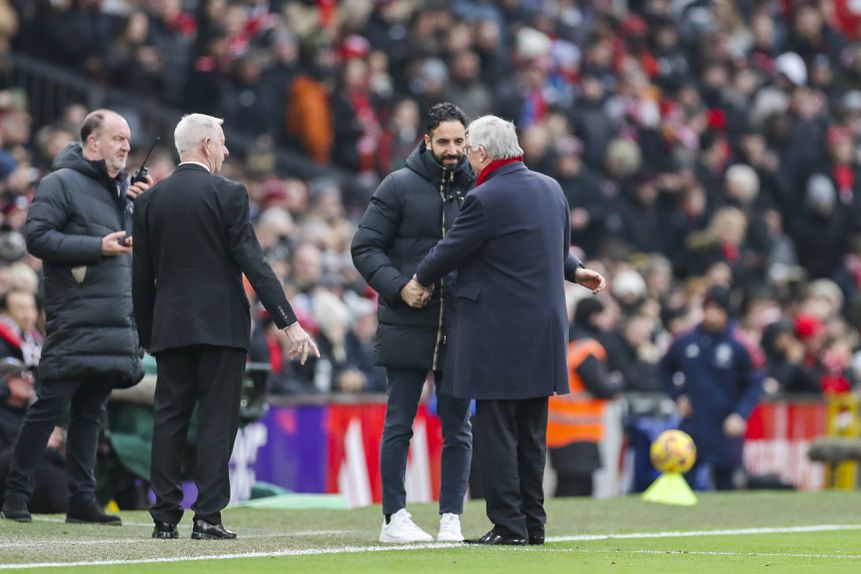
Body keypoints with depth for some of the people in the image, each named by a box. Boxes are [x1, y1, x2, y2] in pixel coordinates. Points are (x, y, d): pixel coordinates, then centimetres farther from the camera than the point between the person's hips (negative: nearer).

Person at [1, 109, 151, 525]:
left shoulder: (123, 187, 18)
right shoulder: (61, 183, -4)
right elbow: (37, 237, -13)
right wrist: (97, 246, -17)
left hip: (115, 322, 7)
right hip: (73, 321, -7)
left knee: (90, 413, 9)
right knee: (49, 406, -6)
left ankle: (82, 499, 11)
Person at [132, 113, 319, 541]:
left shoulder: (150, 200, 7)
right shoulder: (227, 194, -6)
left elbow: (142, 276, 10)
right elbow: (253, 263, -12)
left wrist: (147, 336, 18)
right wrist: (289, 322, -11)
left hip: (170, 326, 4)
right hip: (221, 325, -4)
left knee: (168, 420, 7)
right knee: (217, 421, -1)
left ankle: (165, 518, 4)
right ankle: (207, 517, -6)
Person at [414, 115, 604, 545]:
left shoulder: (486, 199, -16)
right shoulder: (551, 189, 9)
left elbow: (449, 252, -7)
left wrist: (421, 280, 12)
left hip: (498, 336, -8)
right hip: (544, 334, 8)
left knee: (496, 434, -3)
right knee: (531, 435, 13)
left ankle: (508, 525, -4)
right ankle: (533, 523, 15)